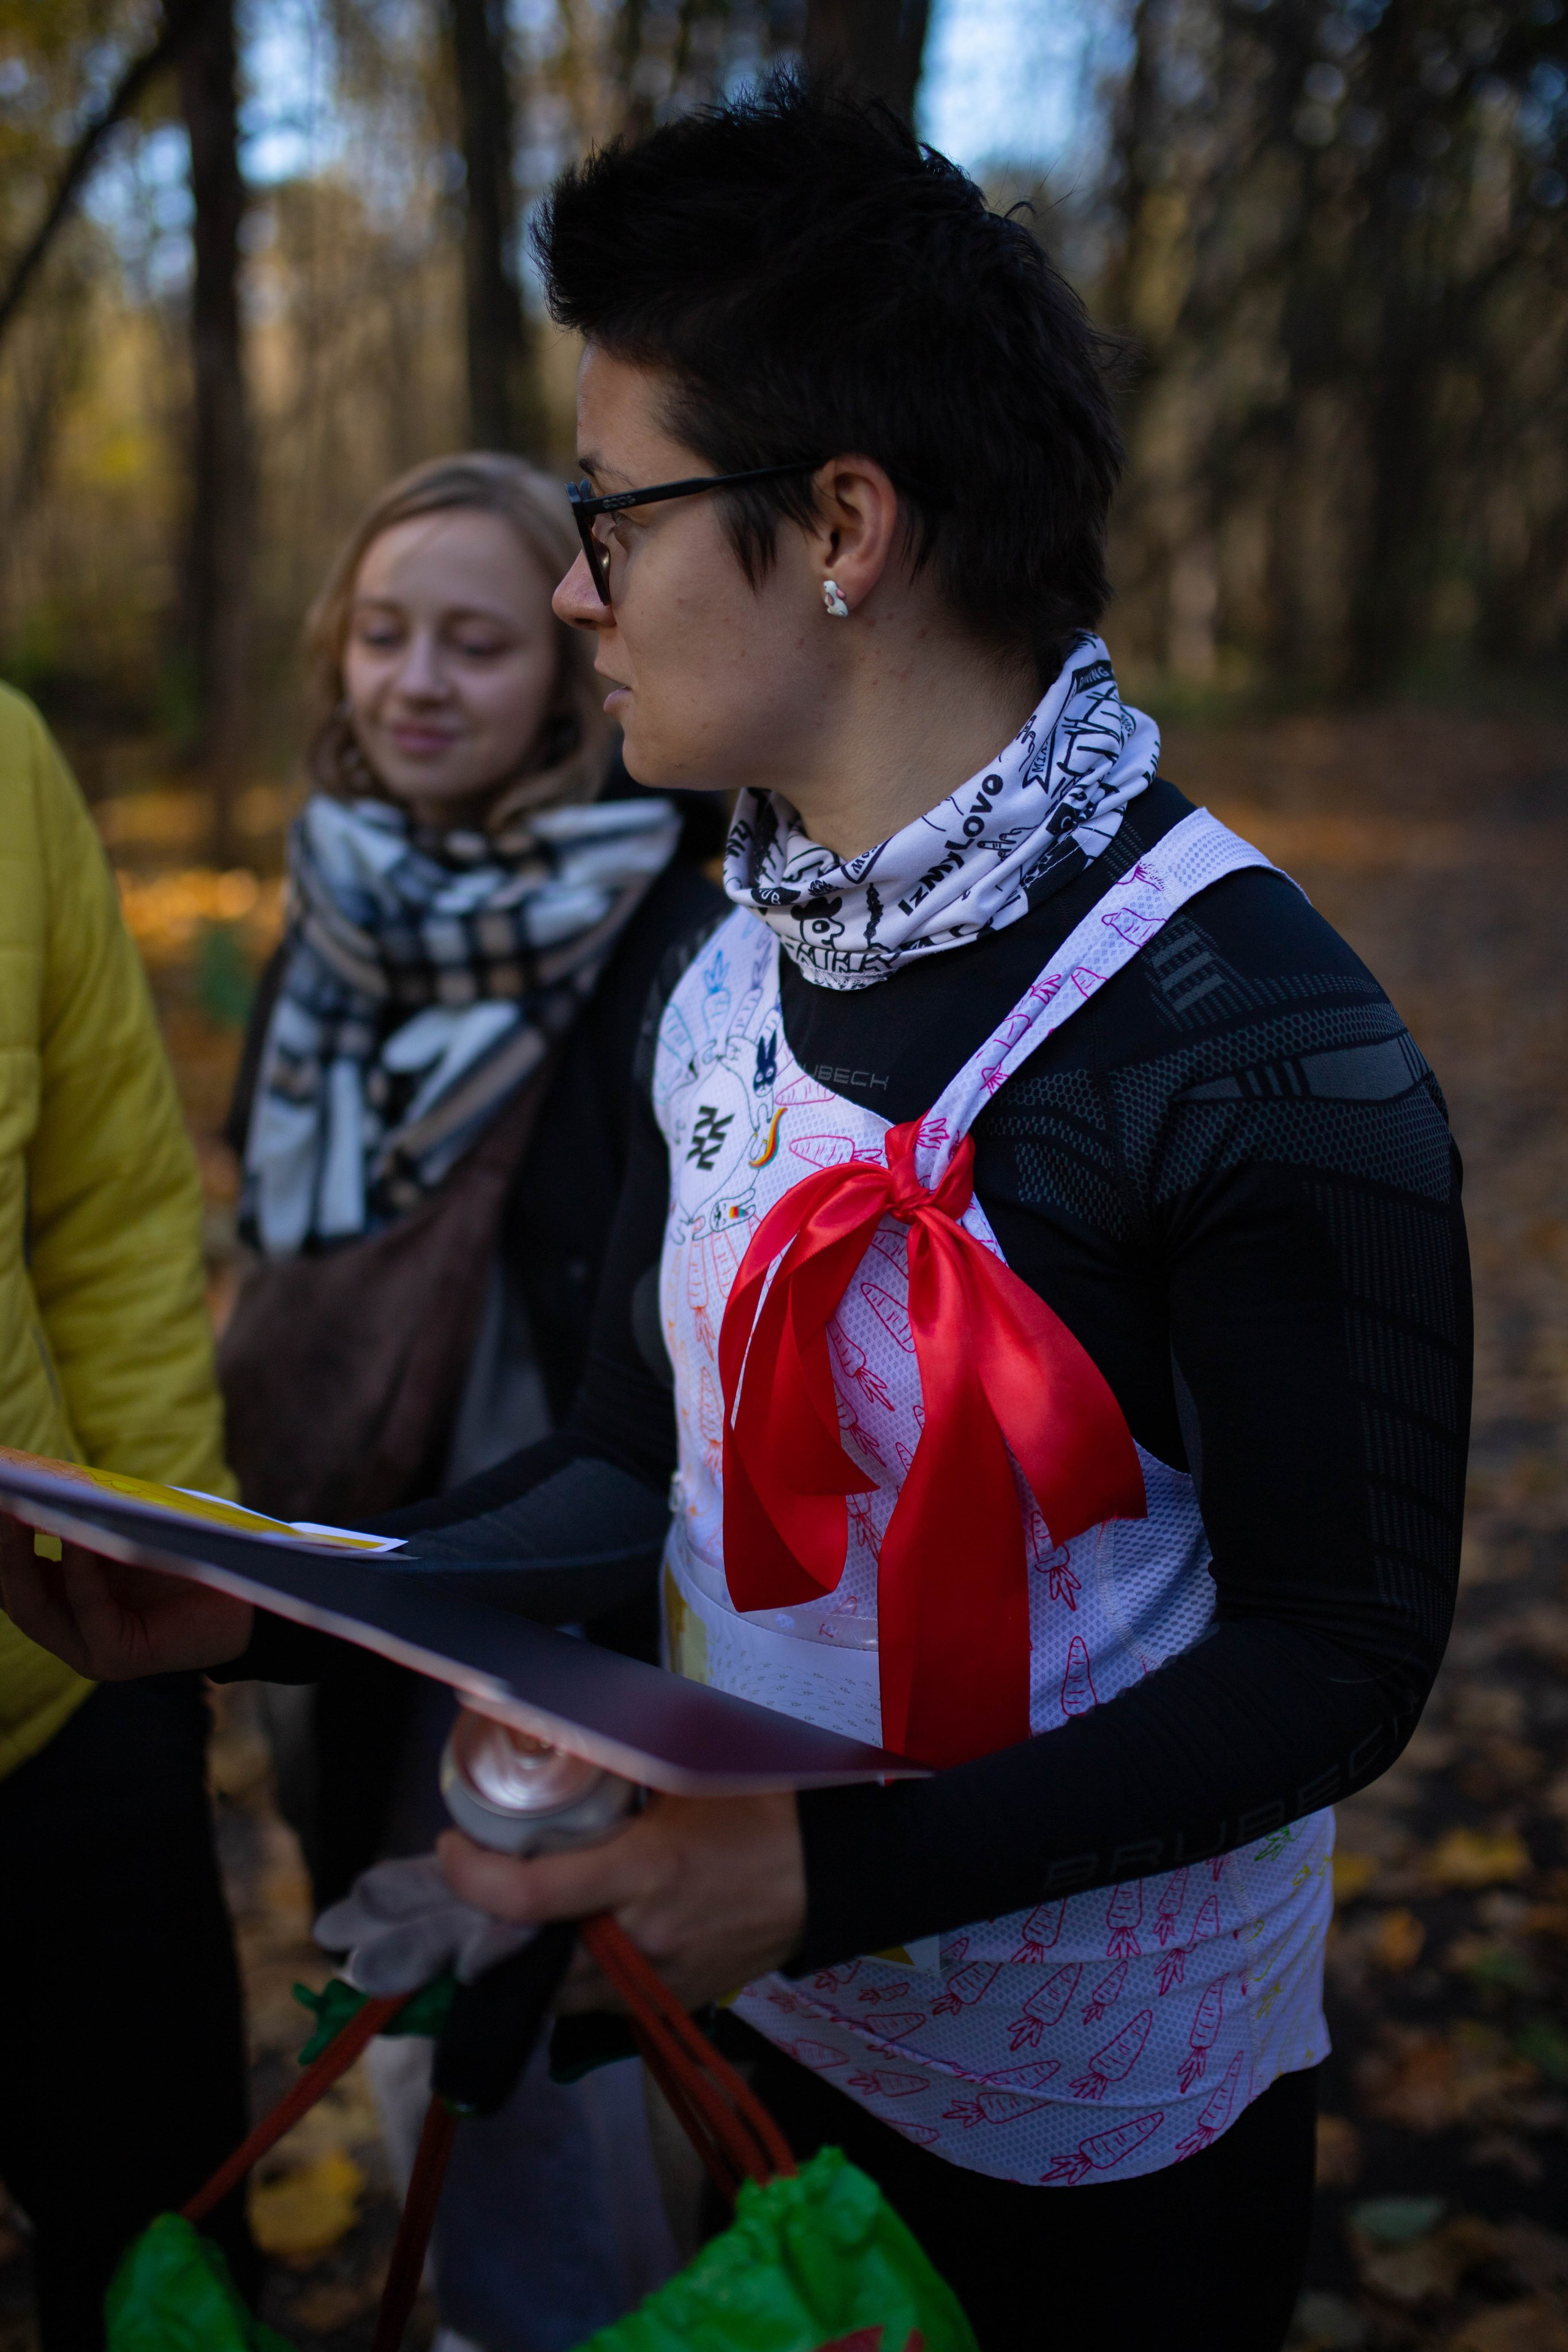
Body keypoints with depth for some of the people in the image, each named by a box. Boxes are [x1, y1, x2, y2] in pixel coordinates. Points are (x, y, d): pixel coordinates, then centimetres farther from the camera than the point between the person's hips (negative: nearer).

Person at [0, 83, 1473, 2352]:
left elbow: (1339, 1648, -22)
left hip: (1107, 2108, -6)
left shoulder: (1258, 1040, -26)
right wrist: (261, 1601, -9)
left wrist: (832, 1870, -30)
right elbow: (643, 1458, 4)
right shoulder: (725, 988, -3)